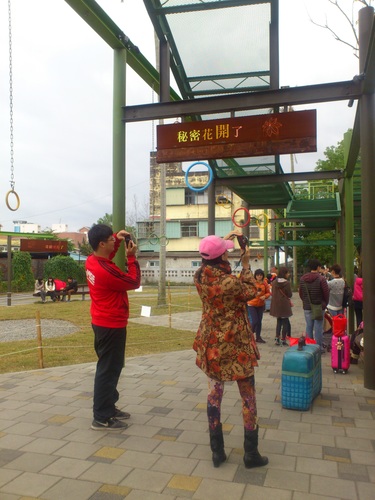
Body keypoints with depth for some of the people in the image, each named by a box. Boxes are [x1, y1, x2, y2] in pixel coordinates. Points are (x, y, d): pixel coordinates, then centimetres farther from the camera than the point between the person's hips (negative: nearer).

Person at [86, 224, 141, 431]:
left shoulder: (92, 261, 1)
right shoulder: (106, 270, -27)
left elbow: (106, 256, 24)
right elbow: (134, 282, -16)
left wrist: (117, 239, 9)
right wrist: (131, 257, -9)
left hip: (101, 322, 10)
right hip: (112, 325, -10)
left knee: (109, 367, 20)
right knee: (108, 369, 0)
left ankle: (108, 408, 32)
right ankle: (101, 418, 10)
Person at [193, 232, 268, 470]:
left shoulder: (200, 277, -7)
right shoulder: (230, 282, -25)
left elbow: (211, 264, 17)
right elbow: (252, 292, -4)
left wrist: (224, 240, 21)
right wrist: (246, 264, 0)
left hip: (211, 345, 6)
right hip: (236, 345, -5)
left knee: (214, 395, 13)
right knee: (248, 397, 11)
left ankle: (217, 451, 22)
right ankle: (251, 454, 21)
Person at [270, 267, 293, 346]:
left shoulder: (274, 282, 0)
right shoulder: (287, 283, -16)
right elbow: (290, 295, -9)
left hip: (276, 305, 5)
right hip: (284, 304, -5)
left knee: (279, 321, 17)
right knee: (285, 322, 7)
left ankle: (277, 338, 12)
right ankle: (283, 340, 9)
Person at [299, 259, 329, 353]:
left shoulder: (302, 279, 3)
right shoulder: (321, 279, -13)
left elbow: (300, 292, 9)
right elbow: (326, 293, -8)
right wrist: (325, 304, 8)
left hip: (307, 307, 4)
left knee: (309, 327, 11)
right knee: (318, 327, 2)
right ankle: (319, 348, 7)